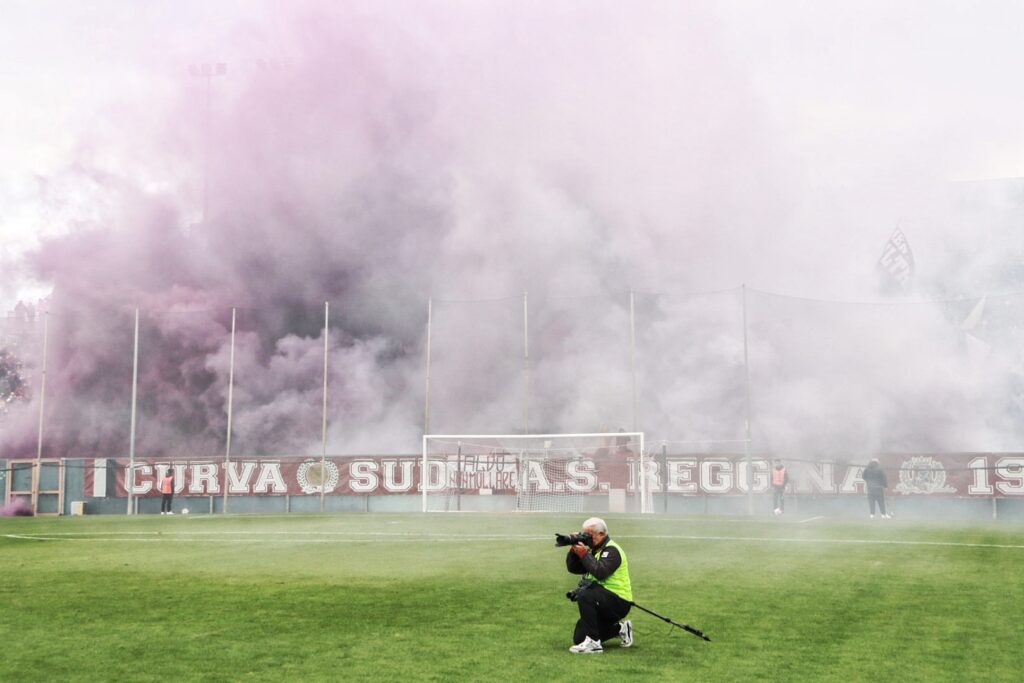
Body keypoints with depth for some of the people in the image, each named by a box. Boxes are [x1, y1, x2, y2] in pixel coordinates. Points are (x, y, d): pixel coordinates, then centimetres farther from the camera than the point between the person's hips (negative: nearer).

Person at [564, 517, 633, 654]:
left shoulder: (611, 550, -12)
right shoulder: (594, 550, 14)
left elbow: (600, 573, -28)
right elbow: (573, 568, 10)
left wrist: (584, 554, -23)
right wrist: (573, 550, -5)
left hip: (618, 602, -9)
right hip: (603, 602, 9)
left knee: (584, 596, -34)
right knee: (579, 638, 6)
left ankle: (593, 643, -28)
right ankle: (620, 628, 22)